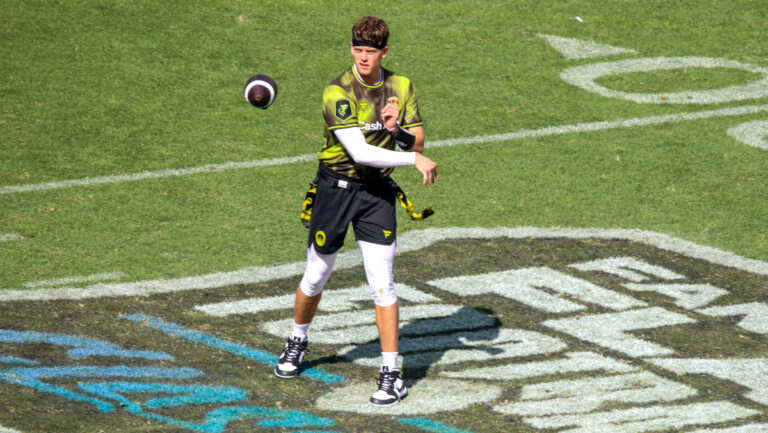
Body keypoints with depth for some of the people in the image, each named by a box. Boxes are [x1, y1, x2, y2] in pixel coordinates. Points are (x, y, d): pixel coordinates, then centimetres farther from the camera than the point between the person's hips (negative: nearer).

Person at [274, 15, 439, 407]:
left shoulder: (401, 87, -2)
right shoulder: (338, 92, -19)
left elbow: (417, 143, -1)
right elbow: (360, 152, -27)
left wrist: (398, 129, -22)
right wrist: (414, 159, -29)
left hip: (378, 191, 2)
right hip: (336, 187, -2)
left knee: (381, 283, -6)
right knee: (316, 277, 12)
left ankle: (392, 374, -2)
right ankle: (297, 342, 40)